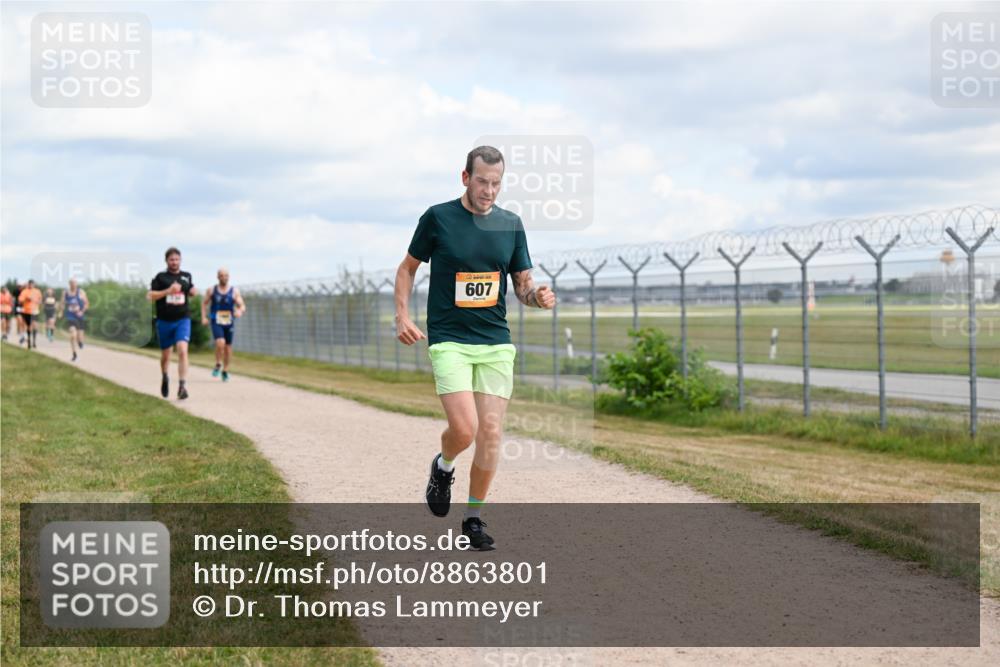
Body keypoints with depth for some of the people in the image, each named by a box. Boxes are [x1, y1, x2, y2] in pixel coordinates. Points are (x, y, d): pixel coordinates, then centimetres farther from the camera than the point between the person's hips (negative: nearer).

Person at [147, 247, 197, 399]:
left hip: (183, 320, 0)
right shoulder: (160, 277, -2)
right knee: (165, 355, 13)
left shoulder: (186, 276, 8)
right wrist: (168, 291, -19)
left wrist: (194, 292, 3)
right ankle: (165, 378, 42)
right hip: (164, 321, 0)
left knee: (182, 350, -20)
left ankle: (182, 386, -23)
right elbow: (150, 296, -9)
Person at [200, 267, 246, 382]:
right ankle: (218, 365, 0)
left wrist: (240, 311, -27)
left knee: (228, 346, 8)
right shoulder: (211, 290, 2)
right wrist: (204, 317, 3)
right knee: (220, 342, -23)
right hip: (216, 322, -2)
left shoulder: (234, 291, 0)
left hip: (229, 322, 2)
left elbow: (242, 306, -3)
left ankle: (225, 370, 25)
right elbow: (204, 303, 14)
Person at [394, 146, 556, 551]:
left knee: (491, 432, -1)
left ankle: (474, 519, 14)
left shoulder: (510, 224, 7)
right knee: (464, 430, -16)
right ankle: (443, 468, 19)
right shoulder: (438, 218, -2)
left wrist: (537, 296, -11)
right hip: (449, 341, -3)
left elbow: (523, 283, 12)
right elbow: (407, 267, 9)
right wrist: (402, 316, -4)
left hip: (496, 343, 3)